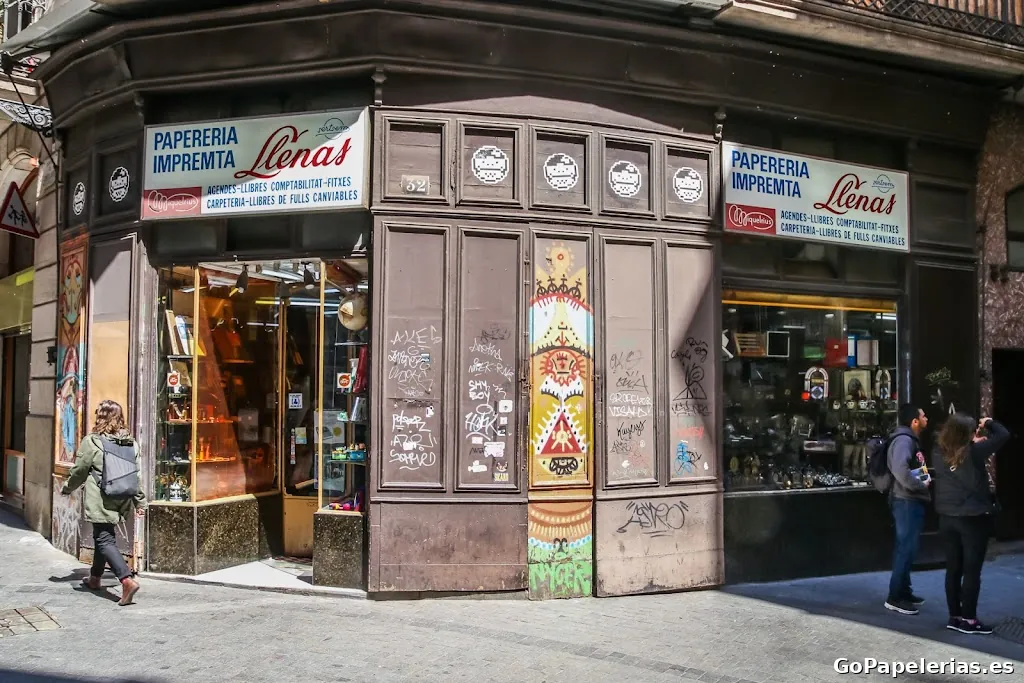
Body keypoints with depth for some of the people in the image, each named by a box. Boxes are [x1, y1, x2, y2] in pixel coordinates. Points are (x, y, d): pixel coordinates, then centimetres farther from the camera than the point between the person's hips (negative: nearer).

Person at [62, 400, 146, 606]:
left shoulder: (91, 442, -10)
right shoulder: (131, 443, 4)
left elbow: (79, 471, -1)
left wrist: (67, 489, 18)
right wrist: (140, 502, 9)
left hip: (101, 502, -6)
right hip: (122, 501, 6)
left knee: (105, 540, -5)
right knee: (103, 536, 23)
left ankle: (127, 580, -20)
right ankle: (95, 578, 38)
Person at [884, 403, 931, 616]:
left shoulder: (910, 440, 17)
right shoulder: (904, 440, -16)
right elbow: (900, 470, -31)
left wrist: (923, 481, 5)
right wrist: (921, 485, -19)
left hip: (912, 501, 11)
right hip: (907, 502, -11)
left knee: (907, 548, 16)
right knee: (906, 548, -9)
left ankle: (904, 591, 25)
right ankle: (895, 597, -4)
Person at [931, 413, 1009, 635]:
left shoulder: (938, 453, -3)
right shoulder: (973, 452, -16)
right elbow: (1003, 435, -10)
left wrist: (973, 442, 16)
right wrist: (989, 423, 7)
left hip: (947, 518, 5)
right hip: (973, 519, -5)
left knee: (953, 569, 12)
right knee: (972, 571, 4)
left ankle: (954, 617, 19)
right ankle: (968, 619, 9)